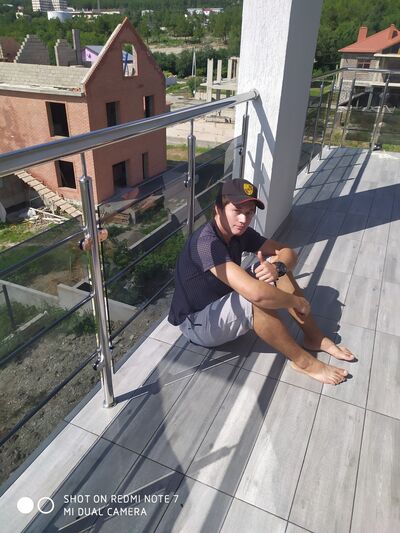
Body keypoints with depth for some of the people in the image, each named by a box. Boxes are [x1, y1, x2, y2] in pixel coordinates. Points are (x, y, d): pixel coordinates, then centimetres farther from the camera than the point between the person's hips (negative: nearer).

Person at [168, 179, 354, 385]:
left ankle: (314, 338, 2)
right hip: (196, 324, -8)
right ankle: (302, 361, -11)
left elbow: (288, 253, -2)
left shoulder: (240, 232, -5)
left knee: (278, 263, -6)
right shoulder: (206, 242, -32)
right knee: (258, 299, -34)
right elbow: (256, 293, -42)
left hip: (222, 303, 8)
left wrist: (278, 267, -26)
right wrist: (298, 302, -25)